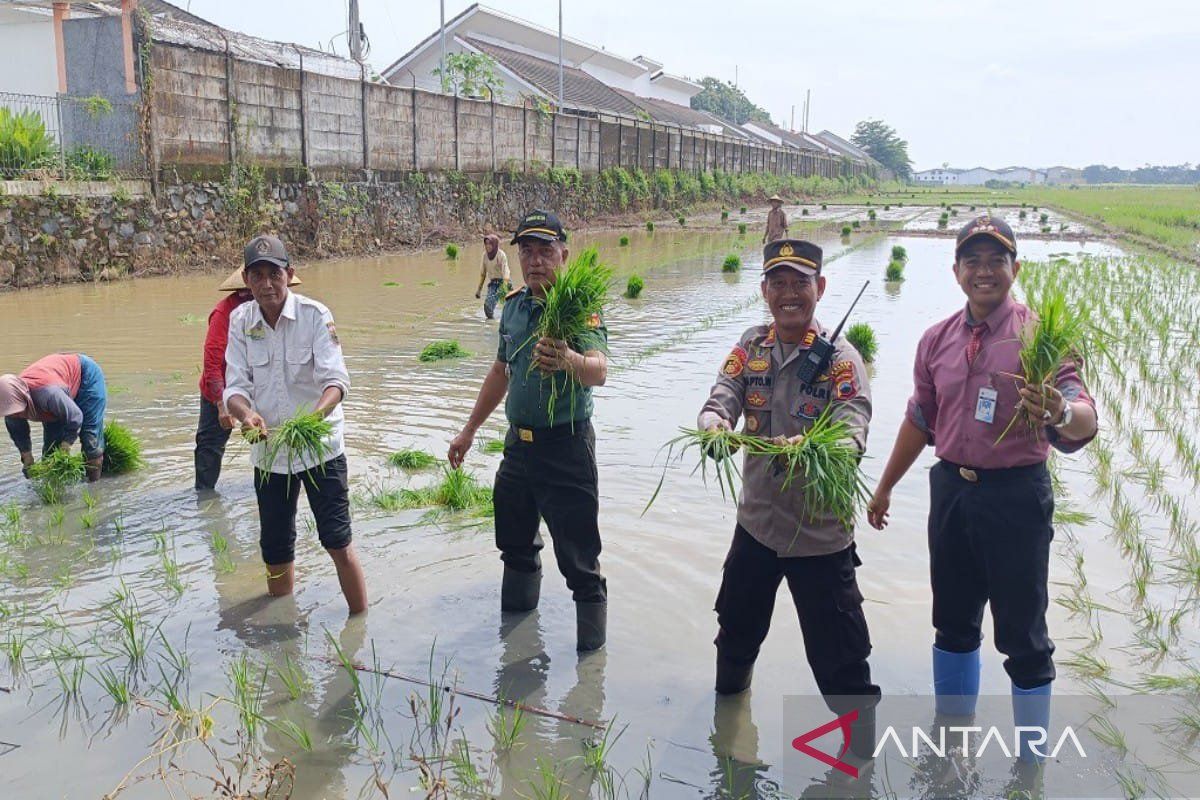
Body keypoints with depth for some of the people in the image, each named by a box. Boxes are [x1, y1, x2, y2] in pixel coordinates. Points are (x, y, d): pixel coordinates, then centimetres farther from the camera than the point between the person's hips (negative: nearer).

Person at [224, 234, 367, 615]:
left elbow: (336, 379, -20)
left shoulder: (315, 315, -12)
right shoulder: (240, 320, -1)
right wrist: (246, 414, -29)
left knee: (337, 542, -4)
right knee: (275, 551, 13)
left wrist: (317, 413, -41)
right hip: (269, 448, 4)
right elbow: (235, 386, -5)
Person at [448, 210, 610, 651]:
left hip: (565, 445, -7)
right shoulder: (514, 305, 5)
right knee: (515, 543, 21)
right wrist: (469, 431, 21)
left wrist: (569, 361, -57)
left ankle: (591, 655, 13)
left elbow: (598, 370, -35)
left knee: (578, 558, -3)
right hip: (518, 442, 7)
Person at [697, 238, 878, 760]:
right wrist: (714, 424, -35)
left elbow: (853, 438, -25)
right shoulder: (751, 346, 0)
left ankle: (862, 754, 26)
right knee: (736, 630, 25)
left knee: (840, 661, 3)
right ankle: (727, 705, 54)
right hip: (757, 522, 5)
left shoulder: (840, 358, -13)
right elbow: (720, 401, -10)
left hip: (821, 535, -4)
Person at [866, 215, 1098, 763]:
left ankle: (1032, 763, 22)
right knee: (953, 624, 18)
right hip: (951, 490, 5)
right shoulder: (937, 340, 5)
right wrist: (885, 488, 19)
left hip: (1016, 496, -5)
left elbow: (1083, 418, -23)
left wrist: (1062, 414, -46)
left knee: (1022, 635, 4)